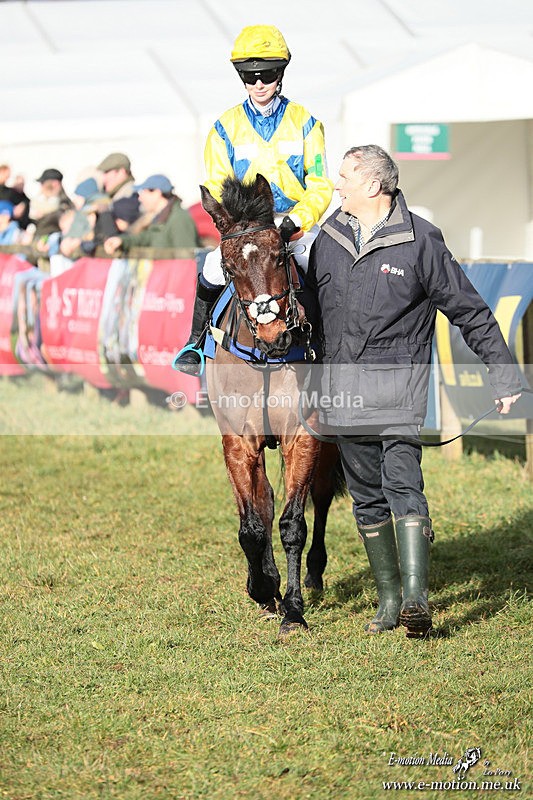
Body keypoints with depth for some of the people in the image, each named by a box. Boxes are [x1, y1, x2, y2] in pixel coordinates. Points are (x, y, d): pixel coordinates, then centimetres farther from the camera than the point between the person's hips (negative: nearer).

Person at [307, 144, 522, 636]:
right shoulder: (329, 240, 9)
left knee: (402, 484, -18)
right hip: (342, 386, 5)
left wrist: (504, 376, -2)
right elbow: (310, 304, 21)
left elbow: (469, 311, -1)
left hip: (398, 380, -5)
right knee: (366, 496, 8)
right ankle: (389, 598, 16)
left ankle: (416, 598, -25)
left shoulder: (420, 240, -5)